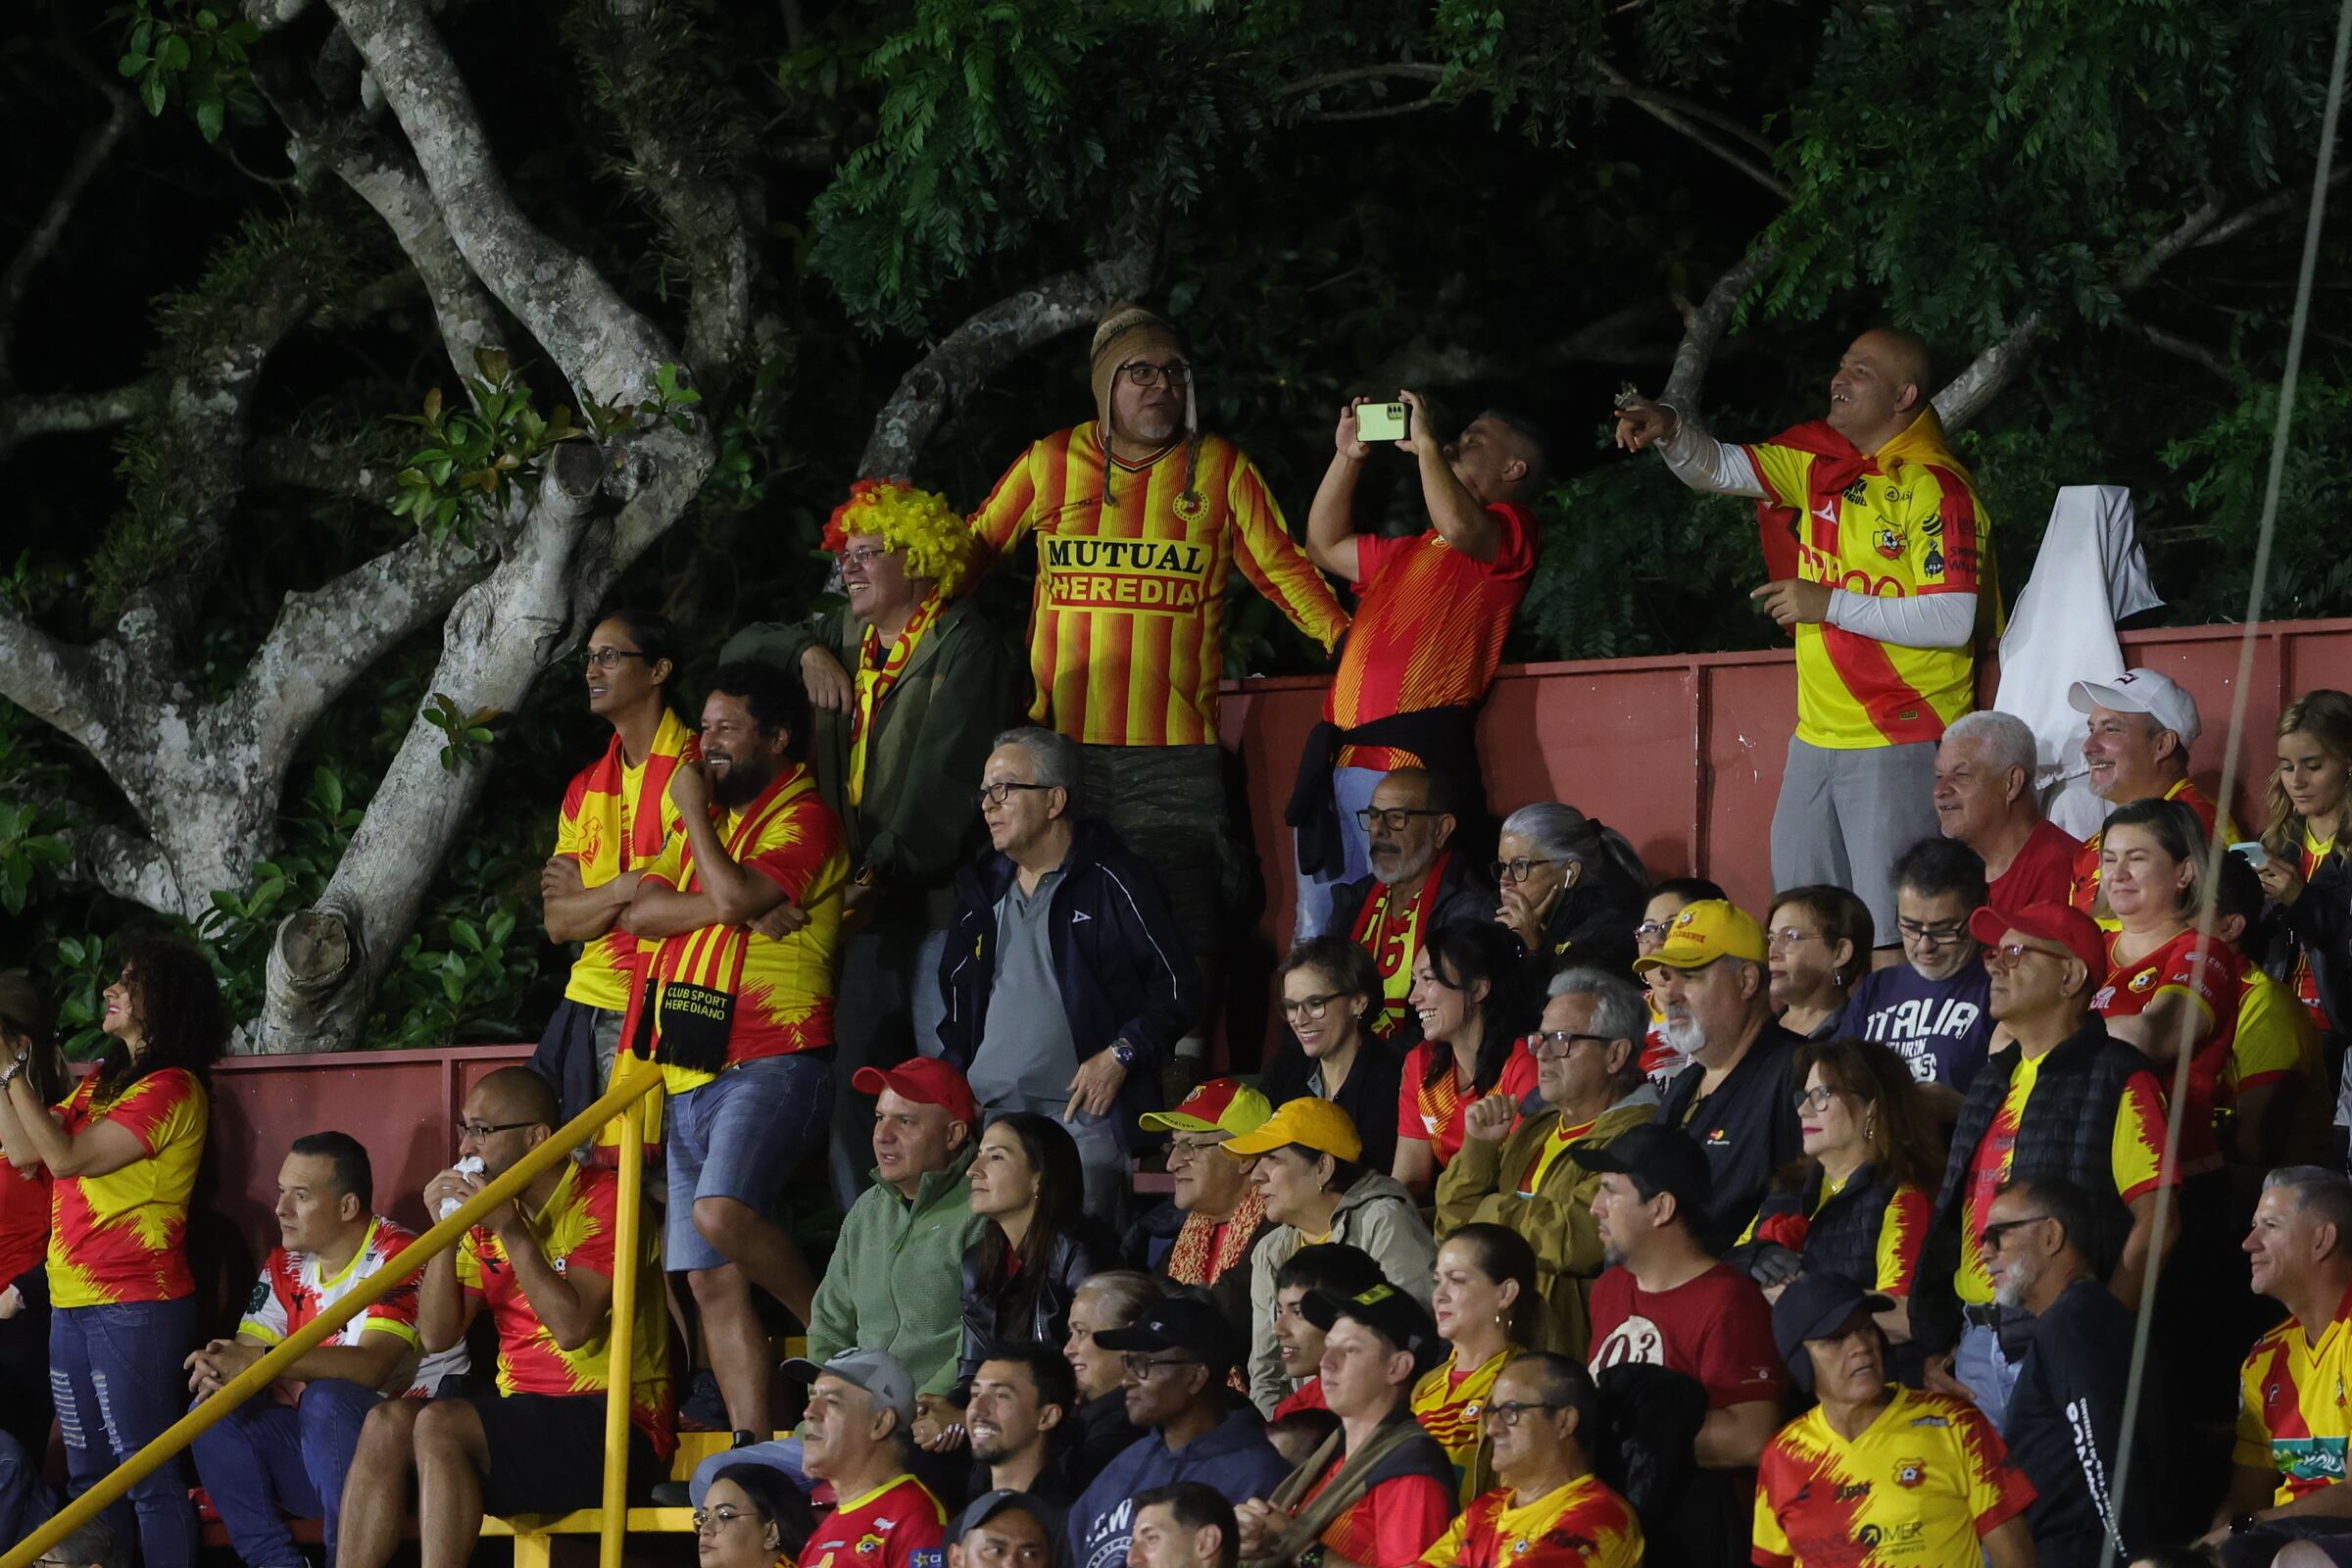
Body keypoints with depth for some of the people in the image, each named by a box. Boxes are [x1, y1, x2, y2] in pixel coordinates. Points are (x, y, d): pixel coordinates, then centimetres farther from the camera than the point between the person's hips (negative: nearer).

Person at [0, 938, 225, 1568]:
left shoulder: (171, 1089, -11)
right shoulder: (102, 1082, 17)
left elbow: (66, 1156, -16)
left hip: (134, 1308, -9)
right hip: (72, 1303, 9)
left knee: (146, 1472, -9)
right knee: (88, 1473, 11)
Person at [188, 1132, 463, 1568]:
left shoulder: (395, 1256, -15)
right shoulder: (286, 1266, 8)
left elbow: (371, 1366, -30)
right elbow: (247, 1348, 0)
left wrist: (258, 1360, -38)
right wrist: (217, 1365, -26)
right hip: (314, 1443, 7)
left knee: (326, 1398, -35)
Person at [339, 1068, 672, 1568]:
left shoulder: (602, 1200, -7)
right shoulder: (487, 1215, 15)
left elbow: (572, 1327, -20)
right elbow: (437, 1338, 8)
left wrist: (512, 1231, -16)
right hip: (525, 1421, 7)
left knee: (439, 1425, -27)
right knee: (387, 1421, -15)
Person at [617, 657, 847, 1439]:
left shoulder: (803, 818, -4)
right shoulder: (706, 819, 22)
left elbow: (736, 894, -20)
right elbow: (642, 910, 8)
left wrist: (696, 812, -5)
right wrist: (727, 907, -8)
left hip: (771, 1063, -9)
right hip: (692, 1073, 9)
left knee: (723, 1211, -30)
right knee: (712, 1282, 2)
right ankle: (753, 1446, 1)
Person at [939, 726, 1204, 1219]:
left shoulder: (1111, 882, -1)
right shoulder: (982, 888, 18)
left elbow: (1179, 987, -1)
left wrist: (1121, 1054, -11)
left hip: (1080, 1113, -5)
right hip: (983, 1113, 5)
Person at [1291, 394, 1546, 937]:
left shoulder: (1510, 530, 4)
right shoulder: (1415, 550, 30)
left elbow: (1461, 529, -19)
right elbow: (1325, 546, 41)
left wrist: (1425, 444, -5)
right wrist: (1348, 457, 31)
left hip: (1410, 761, -9)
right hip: (1339, 762, 9)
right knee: (1316, 940, 6)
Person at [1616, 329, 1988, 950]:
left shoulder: (1935, 487, -15)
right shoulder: (1819, 459, 9)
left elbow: (1952, 621, -21)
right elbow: (1718, 469, 16)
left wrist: (1829, 605, -17)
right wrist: (1668, 429, -5)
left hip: (1900, 739, -8)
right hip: (1819, 734, 8)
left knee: (1890, 923, -10)